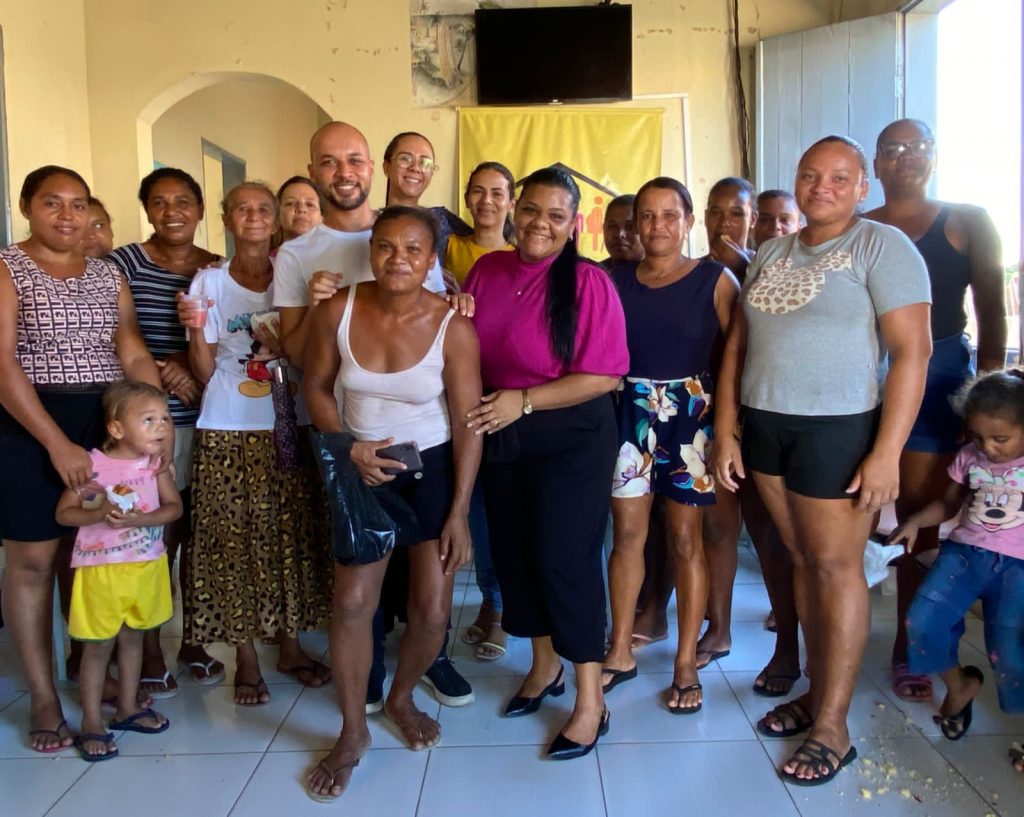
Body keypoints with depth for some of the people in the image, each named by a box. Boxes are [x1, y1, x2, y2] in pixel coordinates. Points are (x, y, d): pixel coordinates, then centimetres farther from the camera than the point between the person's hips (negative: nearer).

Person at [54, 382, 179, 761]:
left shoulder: (156, 463, -6)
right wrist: (99, 514, -26)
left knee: (132, 637, 18)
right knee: (99, 644, 6)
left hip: (146, 564, 4)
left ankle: (127, 708, 34)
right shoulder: (92, 465, -17)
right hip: (101, 567, -4)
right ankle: (91, 723, 19)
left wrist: (139, 519, -22)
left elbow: (174, 506, -5)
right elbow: (63, 512, -9)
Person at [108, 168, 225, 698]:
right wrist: (162, 373, -14)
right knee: (155, 538, -1)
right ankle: (149, 652, 17)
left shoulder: (217, 270, 8)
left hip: (207, 420, 3)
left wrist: (194, 365, -10)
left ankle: (193, 642, 26)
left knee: (199, 534, 9)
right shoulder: (125, 264, -1)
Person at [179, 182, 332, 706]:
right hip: (227, 431, -1)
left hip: (286, 426, 2)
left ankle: (290, 644, 21)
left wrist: (282, 344, -9)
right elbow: (204, 371, 0)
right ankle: (245, 656, 15)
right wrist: (195, 329, -17)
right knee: (233, 540, 1)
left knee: (292, 535, 5)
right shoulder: (209, 281, 3)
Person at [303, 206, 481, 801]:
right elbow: (316, 386, 3)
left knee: (433, 611, 1)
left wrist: (459, 513, -13)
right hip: (364, 468, 1)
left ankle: (402, 697, 34)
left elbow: (468, 424, -13)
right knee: (352, 601, -4)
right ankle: (354, 732, 20)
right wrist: (350, 446, -13)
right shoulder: (339, 311, -10)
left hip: (434, 468, -1)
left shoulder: (453, 328, -16)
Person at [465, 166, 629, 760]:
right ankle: (544, 665, 37)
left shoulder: (589, 283, -15)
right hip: (500, 437, 6)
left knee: (565, 557, -4)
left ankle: (590, 701, 14)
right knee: (513, 551, 14)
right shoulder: (487, 271, 2)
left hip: (572, 438, -6)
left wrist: (524, 401, -21)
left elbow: (605, 375, -20)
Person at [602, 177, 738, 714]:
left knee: (685, 539, 4)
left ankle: (687, 663, 17)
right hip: (628, 413, 2)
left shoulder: (714, 280, -1)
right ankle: (620, 652, 22)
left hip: (689, 413, -2)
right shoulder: (616, 280, 7)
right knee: (627, 533, 7)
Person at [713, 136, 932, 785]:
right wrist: (725, 433, 6)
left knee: (836, 566, 0)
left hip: (838, 428, -5)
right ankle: (818, 692, 24)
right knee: (802, 561, 11)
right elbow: (737, 347, 12)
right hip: (765, 426, 5)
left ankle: (832, 726, 10)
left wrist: (886, 453, -18)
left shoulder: (882, 246, -5)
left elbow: (913, 350, -12)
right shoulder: (771, 255, 13)